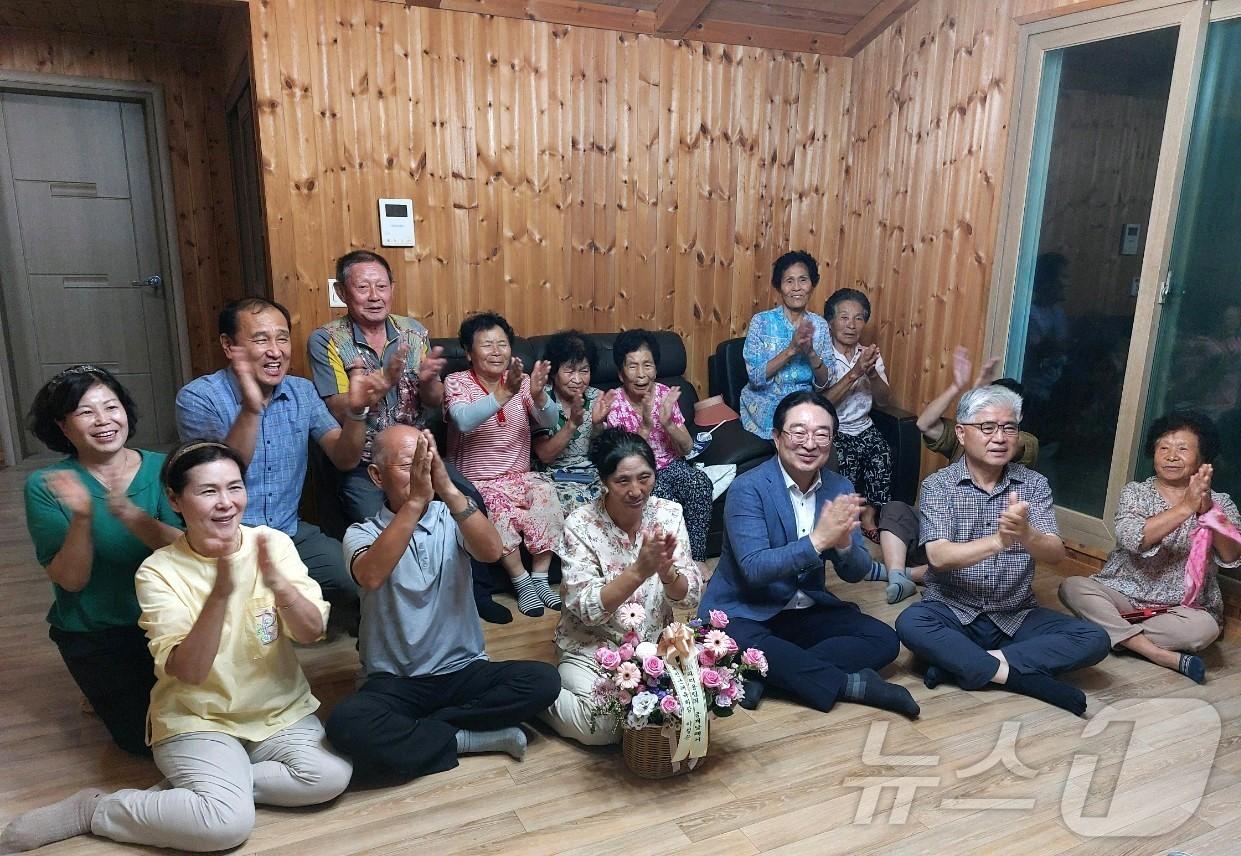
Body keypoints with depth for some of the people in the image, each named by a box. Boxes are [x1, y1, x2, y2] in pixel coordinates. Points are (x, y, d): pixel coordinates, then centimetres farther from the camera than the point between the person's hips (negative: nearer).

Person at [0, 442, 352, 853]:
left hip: (280, 712, 3)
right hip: (199, 720, -3)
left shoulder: (273, 543, -6)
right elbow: (188, 671, -22)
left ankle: (206, 783, -2)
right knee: (229, 820, -25)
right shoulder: (159, 571, -12)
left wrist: (278, 584, -32)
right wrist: (221, 593, -37)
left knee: (331, 776, -21)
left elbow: (311, 632, -12)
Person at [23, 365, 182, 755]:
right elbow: (71, 580, -18)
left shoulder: (160, 468, -9)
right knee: (149, 737, -2)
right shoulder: (46, 486, -12)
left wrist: (128, 513, -36)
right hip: (93, 635, -2)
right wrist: (82, 517, -34)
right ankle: (105, 691, 26)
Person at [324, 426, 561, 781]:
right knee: (346, 724, -32)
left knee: (542, 680, -22)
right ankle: (468, 738, -13)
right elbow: (371, 577, -27)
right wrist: (415, 501, -35)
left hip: (464, 671, 2)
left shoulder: (451, 519, 3)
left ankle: (409, 730, -12)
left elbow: (492, 551, -21)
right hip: (393, 682, -2)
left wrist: (448, 489, -34)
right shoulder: (362, 533, -2)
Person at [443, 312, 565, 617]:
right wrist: (504, 393, -40)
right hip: (476, 482, -3)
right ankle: (522, 582, -10)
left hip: (520, 476, 3)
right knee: (500, 512, -30)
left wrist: (538, 395, -34)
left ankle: (540, 578, -8)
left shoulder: (521, 381, 4)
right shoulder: (456, 382, -6)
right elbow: (464, 422, -27)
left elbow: (548, 421, -11)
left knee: (546, 493, -24)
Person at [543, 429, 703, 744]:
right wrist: (640, 570, -34)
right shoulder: (580, 525, -16)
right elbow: (587, 609, -22)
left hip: (655, 644, 4)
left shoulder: (669, 514, -7)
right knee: (603, 725, -25)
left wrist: (666, 570, -31)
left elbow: (691, 597, -8)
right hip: (592, 648, -3)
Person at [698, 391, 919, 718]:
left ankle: (776, 674, -19)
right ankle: (855, 685, -19)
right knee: (742, 647, -36)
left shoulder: (840, 488, -1)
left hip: (808, 610, 6)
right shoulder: (748, 488, -17)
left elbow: (855, 572, -2)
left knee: (884, 641, -11)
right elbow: (754, 569, -26)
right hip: (744, 612, -5)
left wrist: (843, 543, -25)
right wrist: (817, 539, -35)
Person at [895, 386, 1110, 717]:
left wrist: (1026, 534, -35)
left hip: (1016, 616, 3)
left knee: (1094, 640, -19)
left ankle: (961, 664, -20)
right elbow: (939, 557, -20)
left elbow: (1055, 554, -11)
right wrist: (998, 540, -37)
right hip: (953, 612, -3)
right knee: (910, 624, -33)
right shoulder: (938, 485, -7)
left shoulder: (1034, 484, 1)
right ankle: (1022, 677, -21)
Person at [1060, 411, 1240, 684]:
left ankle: (1114, 632, -16)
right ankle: (1164, 656, -25)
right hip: (1124, 593, 1)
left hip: (1184, 607, 0)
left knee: (1204, 628, -34)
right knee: (1072, 587, -27)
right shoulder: (1136, 492, 0)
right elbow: (1132, 539, -20)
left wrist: (1207, 509, -27)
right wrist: (1186, 507, -27)